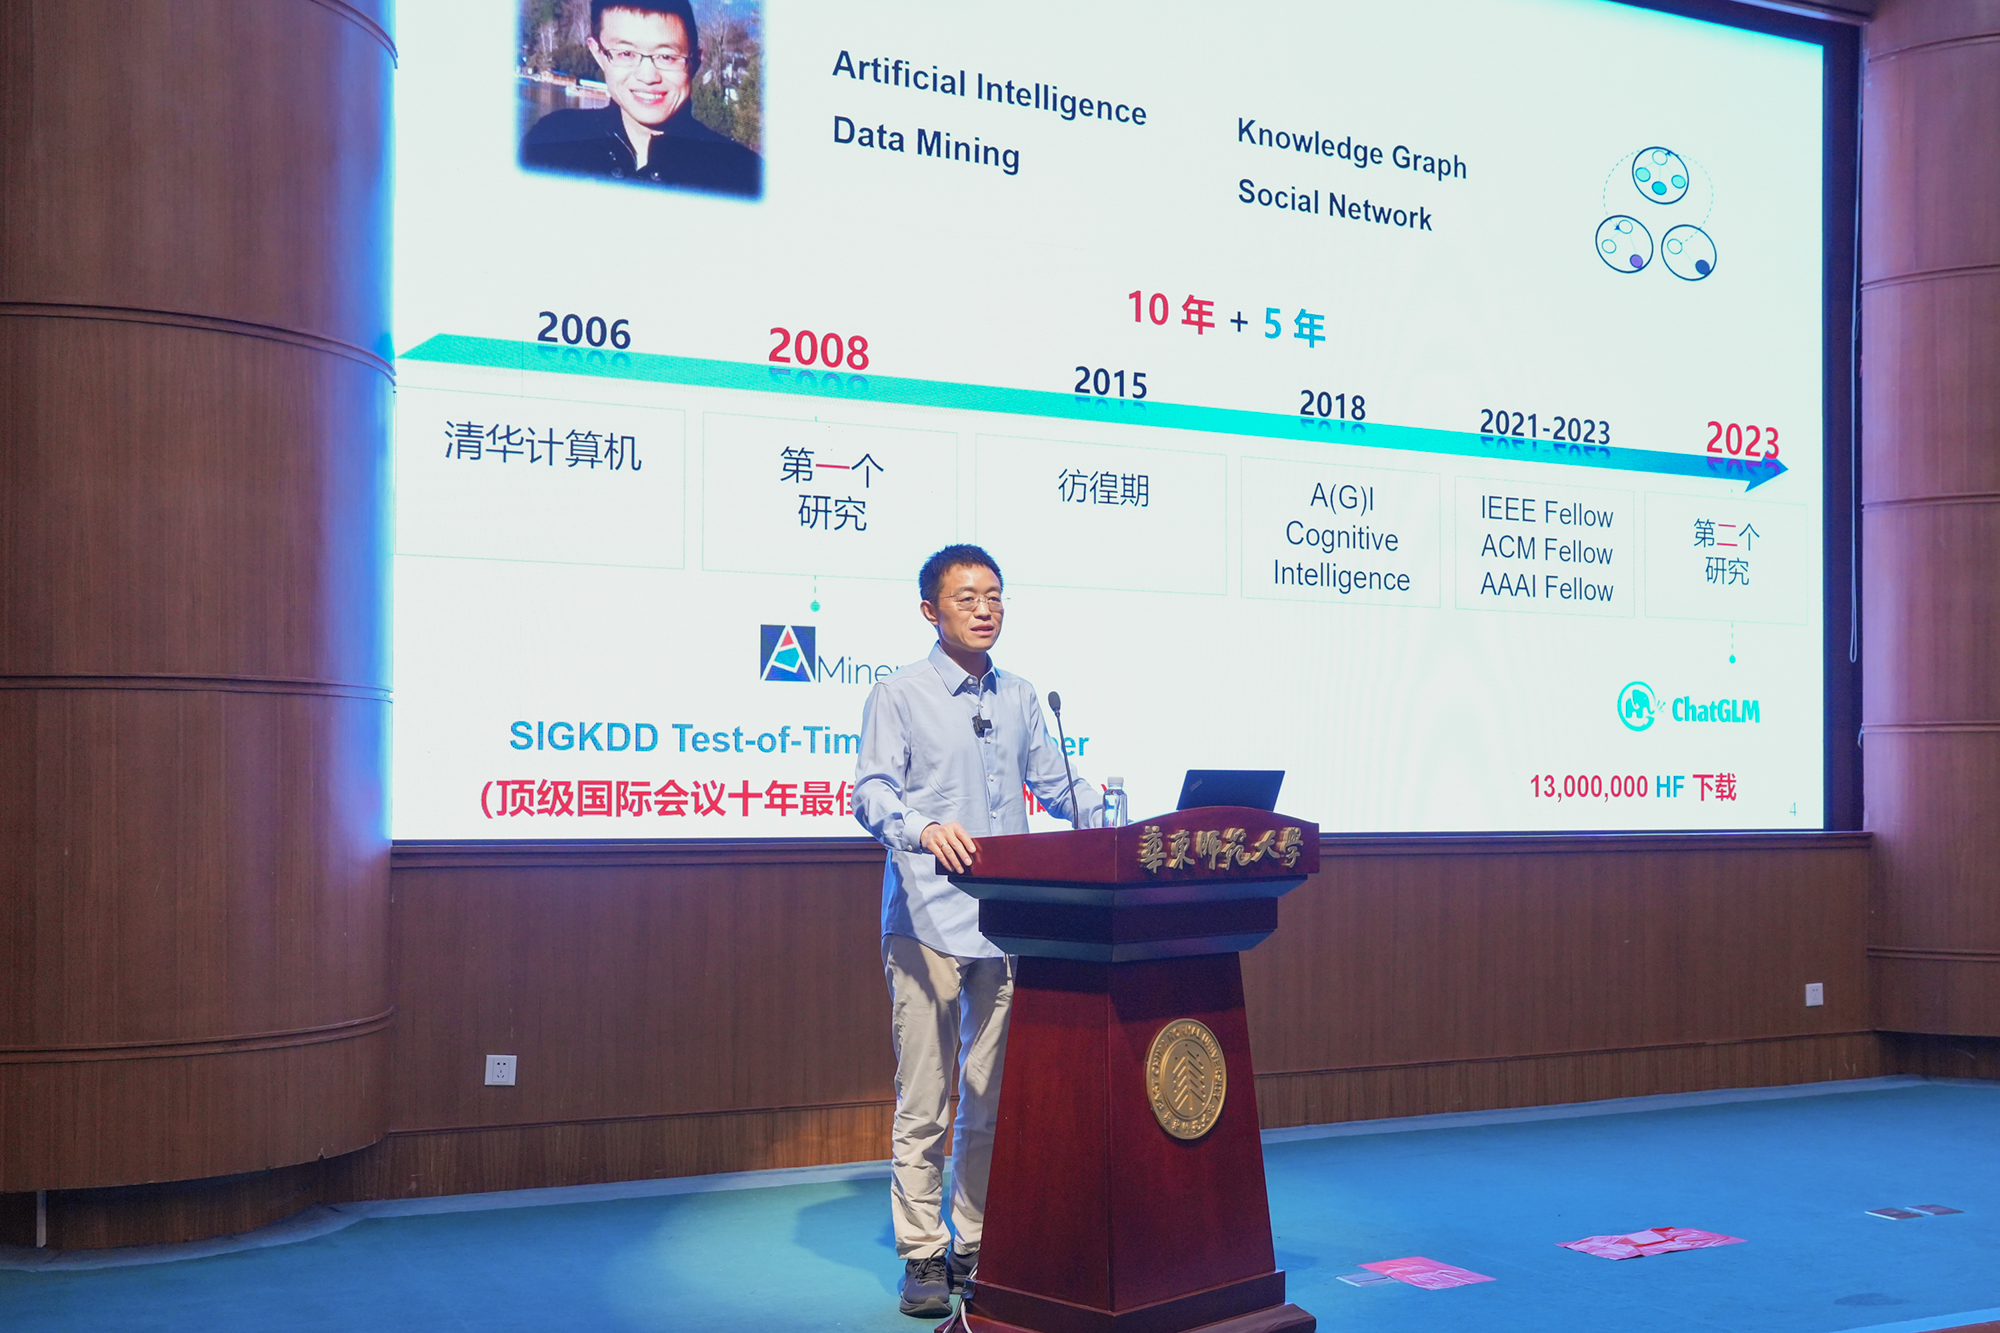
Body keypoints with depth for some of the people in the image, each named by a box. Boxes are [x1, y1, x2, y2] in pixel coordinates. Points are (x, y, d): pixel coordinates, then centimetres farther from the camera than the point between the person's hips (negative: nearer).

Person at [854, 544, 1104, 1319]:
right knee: (923, 1102, -1)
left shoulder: (1019, 699, 15)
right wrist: (924, 829, -30)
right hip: (928, 920, -5)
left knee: (994, 1099, 9)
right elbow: (872, 793, -9)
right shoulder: (898, 697, -1)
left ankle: (979, 1247, 20)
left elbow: (1054, 784, 20)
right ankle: (923, 1255, 8)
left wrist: (1111, 817, 2)